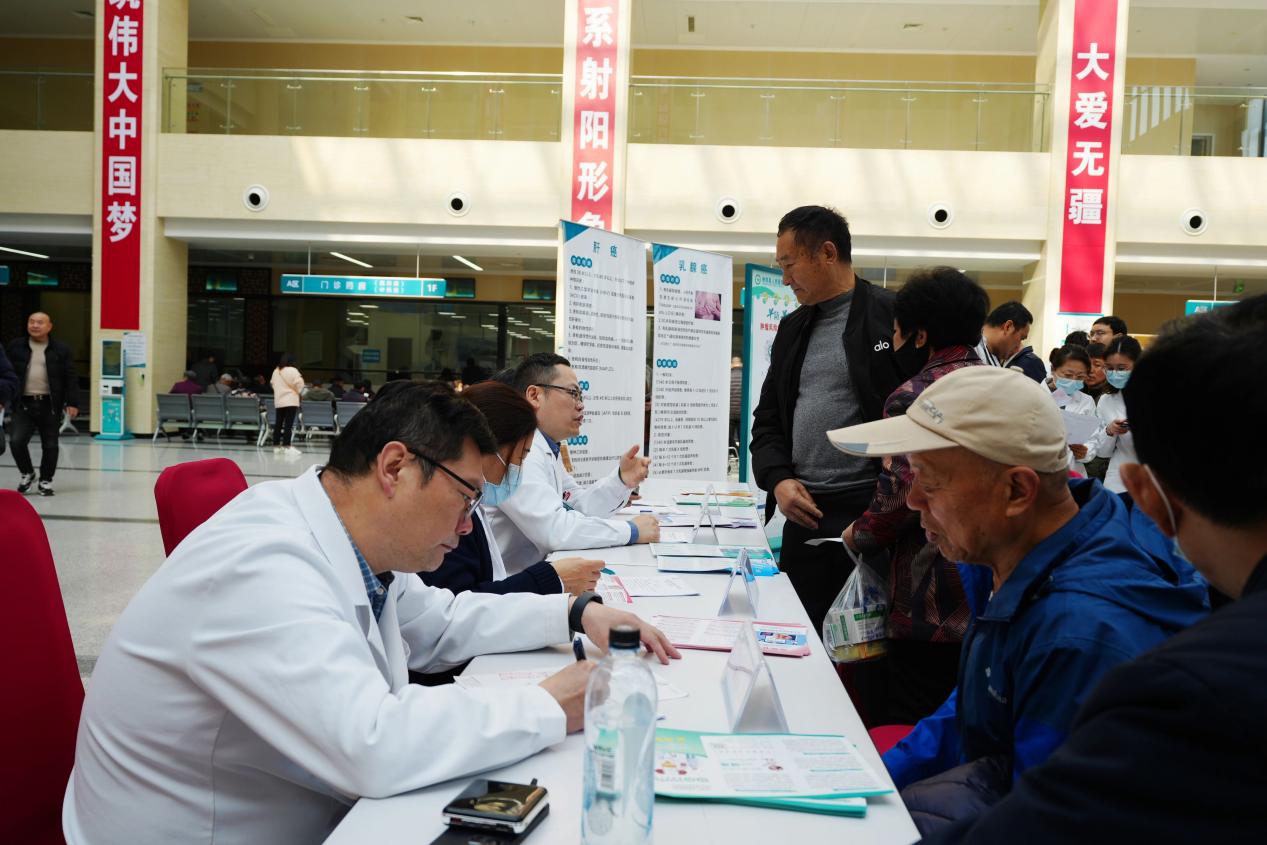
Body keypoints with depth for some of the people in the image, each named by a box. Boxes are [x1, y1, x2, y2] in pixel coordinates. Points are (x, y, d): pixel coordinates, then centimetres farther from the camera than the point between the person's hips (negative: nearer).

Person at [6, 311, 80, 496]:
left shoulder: (62, 350, 2)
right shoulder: (16, 347, 8)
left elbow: (70, 379, -1)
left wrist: (72, 403, -8)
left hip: (50, 405, -1)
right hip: (23, 404, 1)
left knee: (50, 445, 4)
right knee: (17, 441, -9)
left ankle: (45, 481, 19)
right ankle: (26, 473, 15)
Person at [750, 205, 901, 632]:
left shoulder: (891, 316, -5)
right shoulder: (792, 328, 15)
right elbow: (767, 418, 18)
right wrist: (777, 480, 1)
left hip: (872, 512, -6)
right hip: (804, 515, 6)